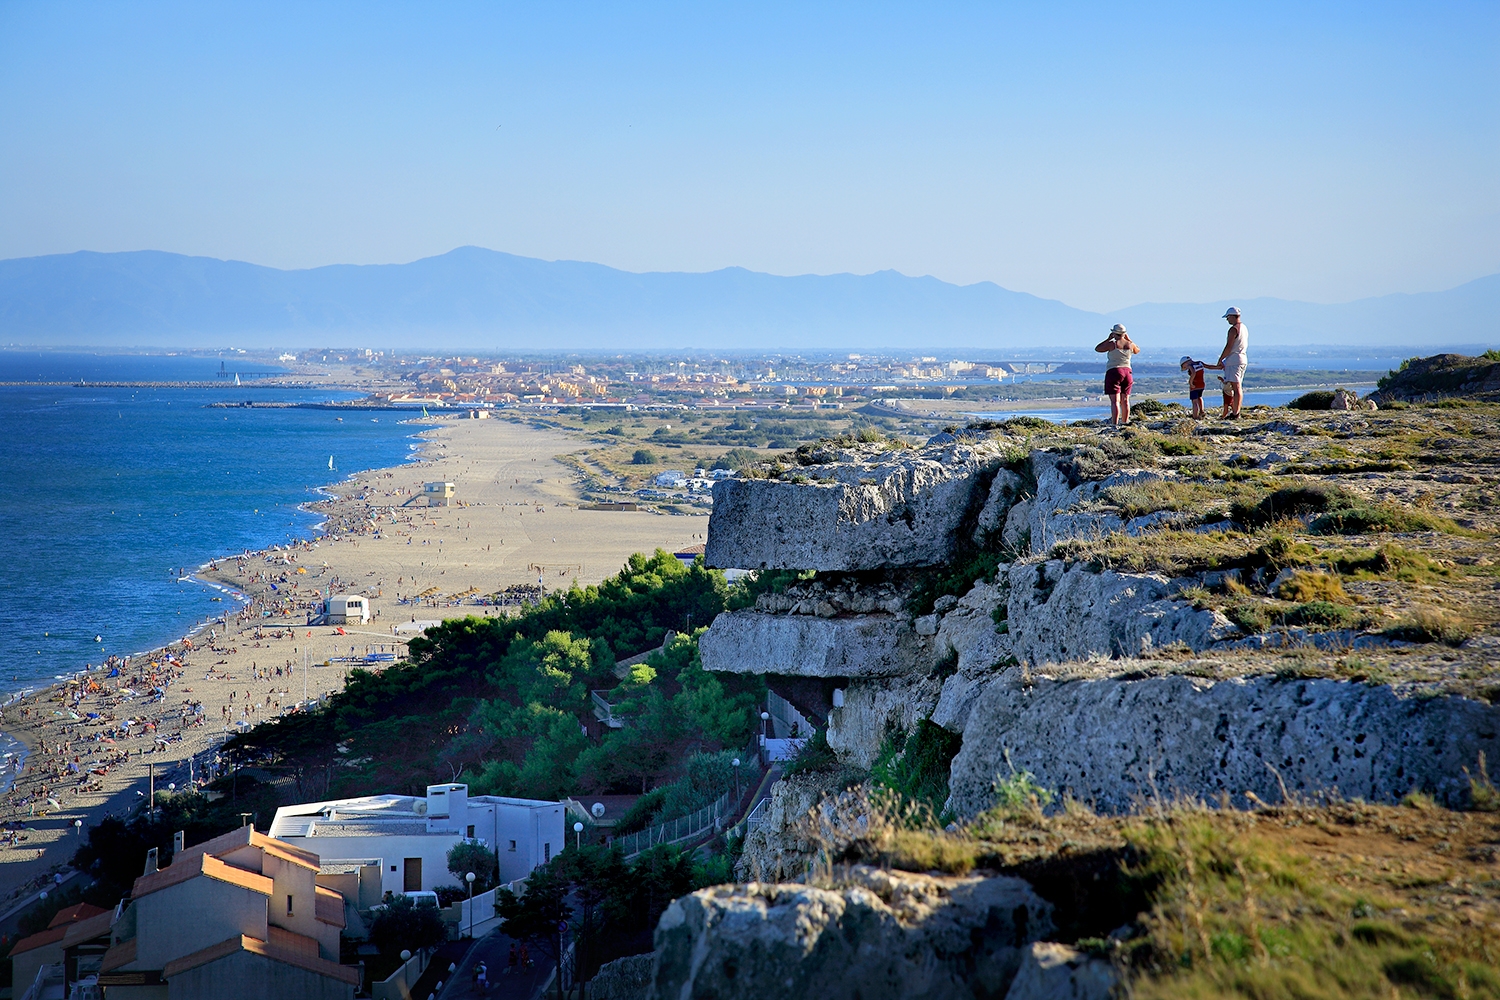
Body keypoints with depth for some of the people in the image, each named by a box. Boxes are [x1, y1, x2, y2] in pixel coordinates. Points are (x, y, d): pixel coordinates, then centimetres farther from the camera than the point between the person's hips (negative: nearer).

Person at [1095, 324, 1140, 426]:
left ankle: (1115, 424, -18)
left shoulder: (1112, 344, -10)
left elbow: (1097, 348, 2)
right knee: (1125, 400, 12)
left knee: (1115, 401, -11)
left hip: (1114, 372, -5)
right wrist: (1129, 339, 26)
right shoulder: (1130, 344, 4)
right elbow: (1137, 350, 27)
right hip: (1127, 372, 5)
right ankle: (1124, 422, 17)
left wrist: (1108, 339, 7)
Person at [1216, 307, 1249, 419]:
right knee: (1238, 387, 12)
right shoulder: (1244, 328, 16)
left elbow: (1228, 347, -17)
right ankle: (1236, 412, 14)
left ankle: (1234, 414, -13)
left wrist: (1220, 360, -6)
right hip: (1243, 359, 10)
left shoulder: (1234, 329, -13)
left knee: (1235, 387, -11)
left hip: (1234, 359, -10)